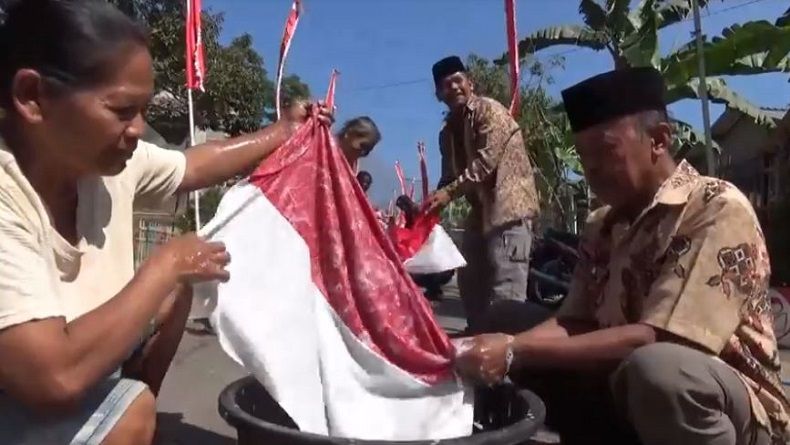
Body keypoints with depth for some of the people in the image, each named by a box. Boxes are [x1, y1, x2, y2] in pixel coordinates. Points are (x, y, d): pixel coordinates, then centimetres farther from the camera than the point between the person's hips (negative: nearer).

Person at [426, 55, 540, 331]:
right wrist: (433, 204, -3)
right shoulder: (448, 131, 15)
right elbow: (450, 176, 14)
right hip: (480, 210, 9)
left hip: (509, 206, -9)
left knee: (505, 292, -12)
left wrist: (449, 193, -25)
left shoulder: (489, 110, -8)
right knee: (471, 283, 14)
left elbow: (486, 161, -19)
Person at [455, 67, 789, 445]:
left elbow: (652, 339, -28)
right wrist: (505, 347, -20)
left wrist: (517, 352, -31)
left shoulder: (719, 209, -18)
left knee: (651, 368, -39)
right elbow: (574, 323, -1)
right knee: (506, 323, -1)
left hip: (727, 404, -6)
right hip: (627, 392, 7)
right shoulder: (602, 226, 5)